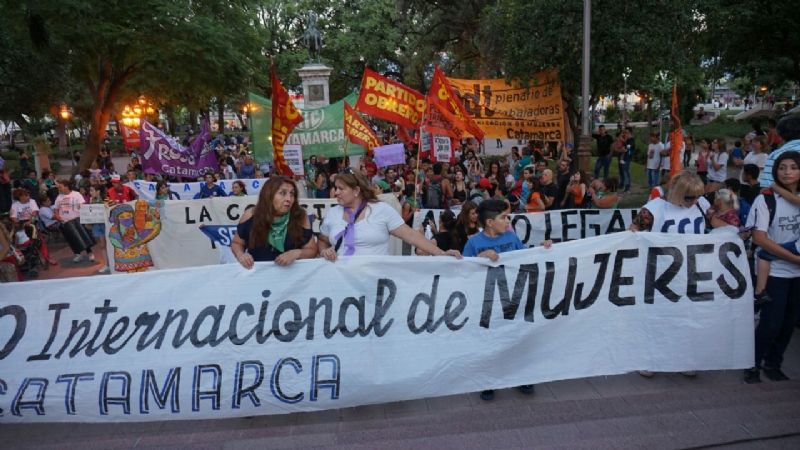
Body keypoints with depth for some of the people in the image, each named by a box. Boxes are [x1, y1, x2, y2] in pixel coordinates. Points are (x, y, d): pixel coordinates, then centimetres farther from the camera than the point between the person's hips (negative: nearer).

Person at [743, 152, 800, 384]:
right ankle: (753, 364, 16)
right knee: (771, 323, -4)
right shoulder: (766, 199, -10)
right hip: (774, 271, -4)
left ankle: (773, 363, 29)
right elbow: (759, 238, -16)